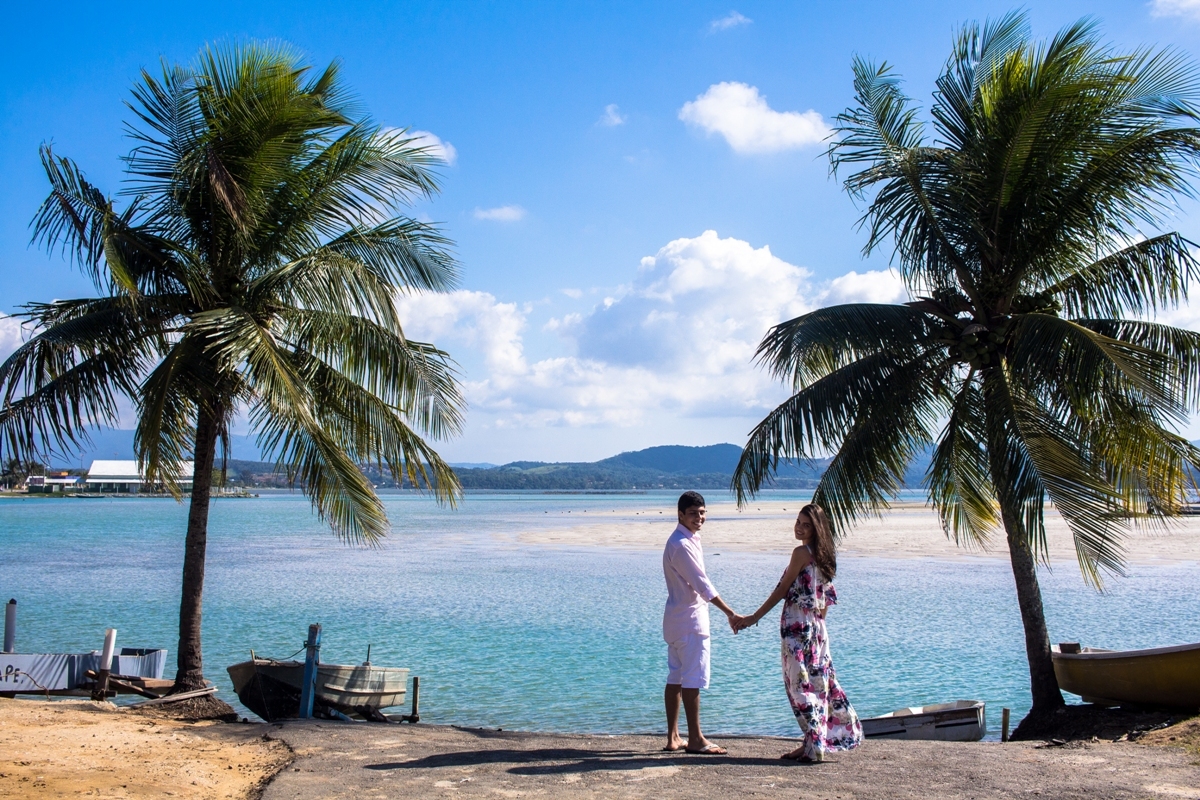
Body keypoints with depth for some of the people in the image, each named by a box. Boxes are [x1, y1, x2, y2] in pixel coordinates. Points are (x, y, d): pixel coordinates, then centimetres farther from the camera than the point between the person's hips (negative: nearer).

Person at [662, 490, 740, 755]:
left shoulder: (689, 540, 13)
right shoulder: (682, 545, -19)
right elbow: (702, 584, -23)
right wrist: (730, 614, -24)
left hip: (678, 618, 10)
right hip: (690, 618, -10)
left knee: (676, 678, 11)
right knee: (693, 679, -4)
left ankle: (673, 738, 16)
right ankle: (695, 739, 2)